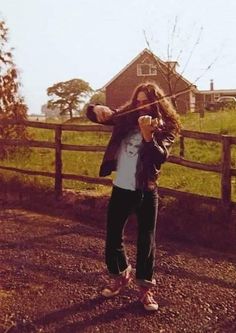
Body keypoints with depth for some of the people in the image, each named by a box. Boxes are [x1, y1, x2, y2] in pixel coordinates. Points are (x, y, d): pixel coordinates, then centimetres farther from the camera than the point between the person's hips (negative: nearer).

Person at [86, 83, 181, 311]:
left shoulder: (166, 128, -6)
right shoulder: (125, 118, 3)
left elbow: (161, 157, -22)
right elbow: (91, 113, 3)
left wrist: (148, 134, -37)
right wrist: (98, 109, -20)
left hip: (145, 191, -3)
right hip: (120, 188, 3)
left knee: (146, 241, 4)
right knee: (113, 237, 12)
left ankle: (145, 287, 21)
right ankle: (120, 276, 36)